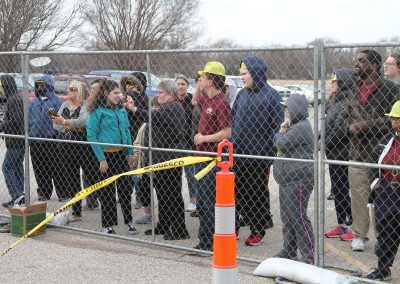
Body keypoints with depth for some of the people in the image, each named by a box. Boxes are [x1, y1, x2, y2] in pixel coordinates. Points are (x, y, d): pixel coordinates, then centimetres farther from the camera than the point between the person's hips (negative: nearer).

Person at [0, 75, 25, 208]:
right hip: (21, 141, 10)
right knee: (17, 168, 12)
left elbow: (15, 120, -23)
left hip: (15, 141, -10)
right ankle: (19, 198, 15)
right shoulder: (17, 99, 16)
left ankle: (16, 195, -14)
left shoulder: (13, 100, -15)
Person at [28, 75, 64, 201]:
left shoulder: (56, 101, -4)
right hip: (35, 142, 6)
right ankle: (44, 192, 23)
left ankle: (62, 193, 5)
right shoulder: (34, 101, 15)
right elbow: (29, 119, 21)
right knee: (39, 169, 11)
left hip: (51, 140, -6)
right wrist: (29, 134, 12)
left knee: (55, 168, -3)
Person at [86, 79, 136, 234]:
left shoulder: (121, 110, 9)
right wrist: (101, 159, -15)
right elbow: (91, 136, -12)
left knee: (125, 188, 10)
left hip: (121, 153, 5)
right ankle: (107, 225, 13)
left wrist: (129, 152, 10)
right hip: (106, 155, -5)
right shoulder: (96, 112, -10)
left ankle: (128, 221, 22)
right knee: (107, 191, 3)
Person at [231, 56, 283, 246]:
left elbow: (277, 126, -11)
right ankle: (233, 228, 19)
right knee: (238, 192, 10)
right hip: (238, 153, 5)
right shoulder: (242, 94, 10)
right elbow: (233, 121, 16)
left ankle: (257, 232, 17)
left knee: (258, 194, 7)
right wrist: (230, 146, 8)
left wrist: (271, 153, -15)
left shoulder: (272, 96, -8)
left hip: (260, 156, -5)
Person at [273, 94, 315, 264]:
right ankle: (288, 251, 25)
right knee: (287, 217, 16)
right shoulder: (295, 126, 18)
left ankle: (309, 255, -3)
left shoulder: (301, 127, -16)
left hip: (298, 180, -11)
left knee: (298, 218, -8)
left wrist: (281, 131, 0)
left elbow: (281, 144, -18)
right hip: (288, 179, 11)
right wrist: (283, 130, 3)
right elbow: (281, 146, 19)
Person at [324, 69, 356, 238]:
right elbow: (327, 125, 17)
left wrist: (325, 143, -12)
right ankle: (342, 225, 23)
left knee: (343, 190, -3)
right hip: (334, 153, 9)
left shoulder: (348, 102, -17)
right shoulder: (335, 101, 13)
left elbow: (340, 128, -23)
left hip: (343, 153, -9)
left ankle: (352, 225, 5)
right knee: (337, 189, 14)